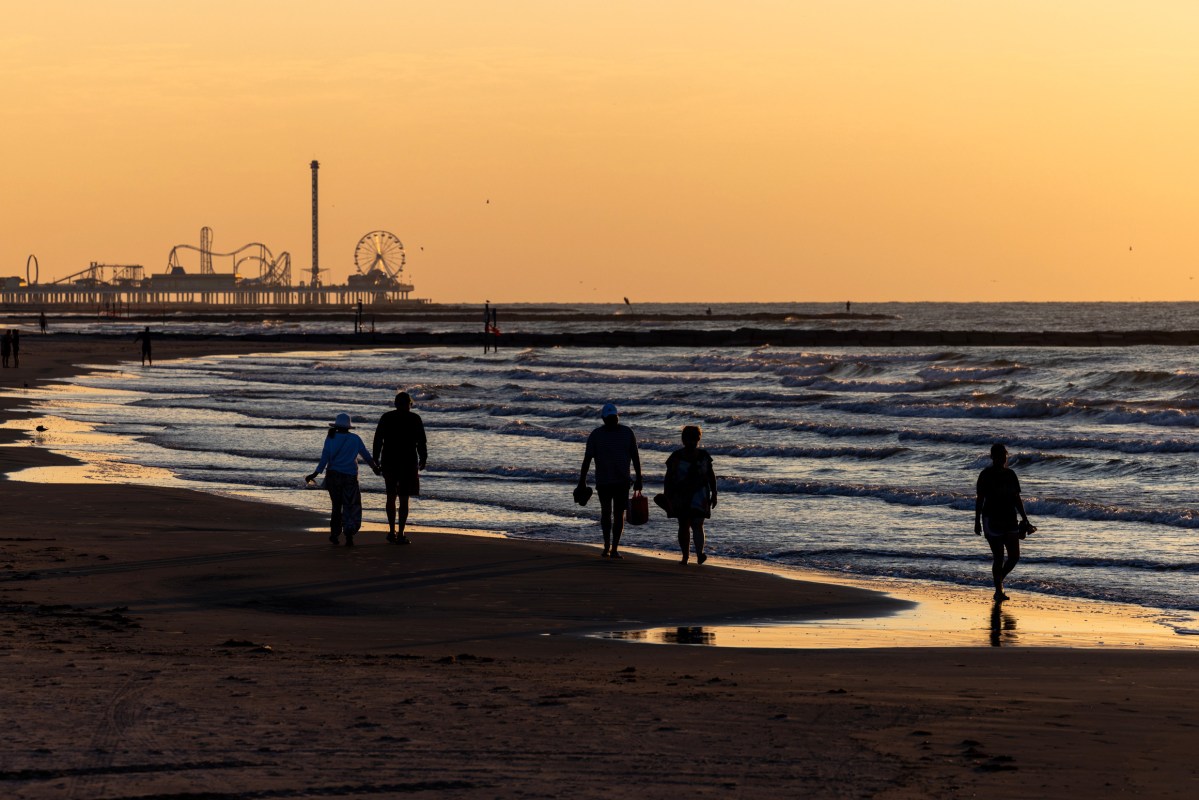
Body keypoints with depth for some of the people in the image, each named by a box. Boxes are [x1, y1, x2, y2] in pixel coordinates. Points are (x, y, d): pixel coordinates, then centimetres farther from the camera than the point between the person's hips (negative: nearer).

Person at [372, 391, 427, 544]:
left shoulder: (386, 418, 3)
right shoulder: (414, 419, -5)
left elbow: (377, 441, 2)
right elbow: (421, 442, -4)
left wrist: (375, 460, 9)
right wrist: (423, 459, 10)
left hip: (389, 462, 3)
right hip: (408, 463, -3)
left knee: (391, 496, 18)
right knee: (404, 499, 1)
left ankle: (392, 531, 16)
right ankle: (400, 534, -3)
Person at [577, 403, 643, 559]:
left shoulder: (627, 432, 0)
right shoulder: (596, 435, -4)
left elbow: (635, 456, 2)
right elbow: (587, 458, -3)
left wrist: (638, 479, -2)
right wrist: (582, 481, -5)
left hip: (622, 481, 0)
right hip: (603, 480, 0)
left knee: (619, 514, -5)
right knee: (606, 513, 11)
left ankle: (614, 549, -2)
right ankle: (607, 545, 27)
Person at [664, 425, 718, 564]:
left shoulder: (703, 455, 3)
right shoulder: (676, 457, -2)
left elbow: (711, 476, 10)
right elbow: (668, 478, -2)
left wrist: (713, 494, 7)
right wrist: (667, 497, -8)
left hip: (699, 495, 0)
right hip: (681, 497, 0)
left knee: (697, 525, -12)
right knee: (684, 526, 6)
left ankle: (699, 554, -23)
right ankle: (685, 556, 16)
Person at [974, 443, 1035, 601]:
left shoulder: (1010, 475, 10)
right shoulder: (986, 475, -5)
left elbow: (1017, 499, 15)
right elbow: (980, 499, -4)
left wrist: (1025, 519, 11)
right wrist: (977, 521, -7)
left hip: (1009, 520, 5)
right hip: (992, 520, -5)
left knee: (1014, 556, 2)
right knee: (998, 557, -5)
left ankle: (999, 580, 26)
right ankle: (998, 591, 4)